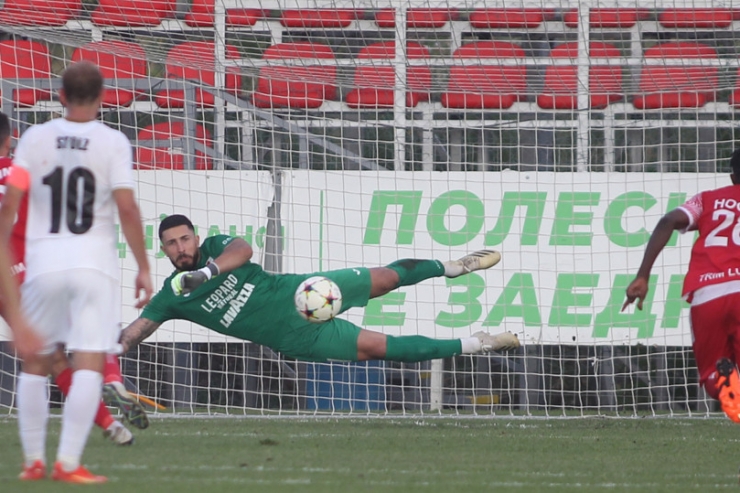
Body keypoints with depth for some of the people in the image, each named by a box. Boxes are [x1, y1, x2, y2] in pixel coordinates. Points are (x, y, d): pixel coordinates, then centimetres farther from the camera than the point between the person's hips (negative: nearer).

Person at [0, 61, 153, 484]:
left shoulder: (35, 139, 3)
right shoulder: (113, 143, -2)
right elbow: (127, 208, -8)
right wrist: (144, 267, 0)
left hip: (43, 263, 2)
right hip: (95, 265, -2)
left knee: (36, 364, 14)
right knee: (89, 365, -4)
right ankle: (68, 463, -13)